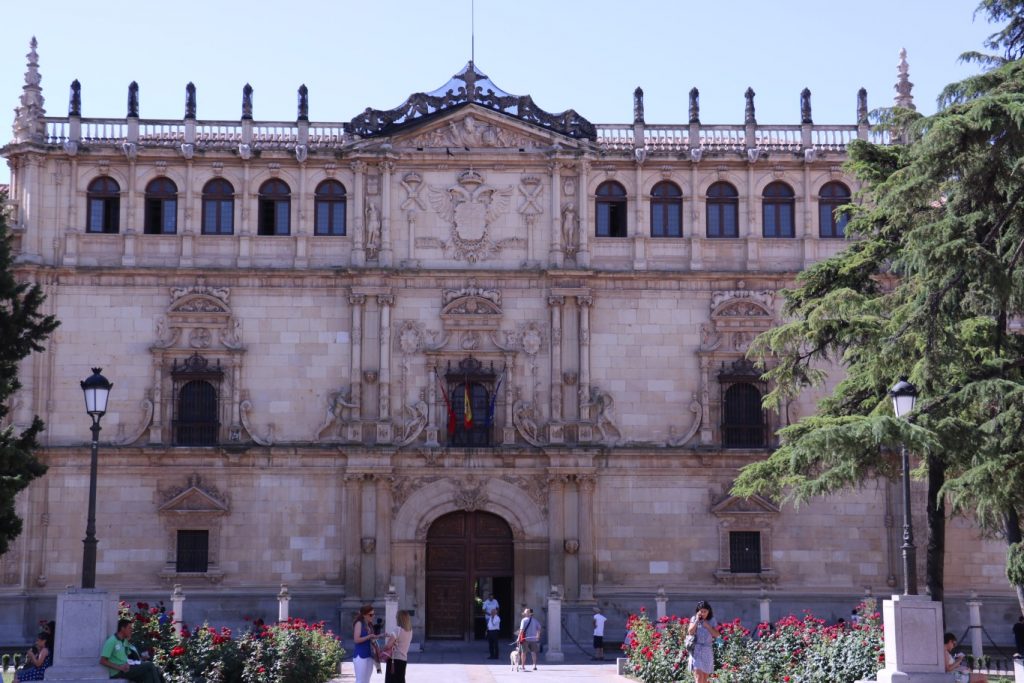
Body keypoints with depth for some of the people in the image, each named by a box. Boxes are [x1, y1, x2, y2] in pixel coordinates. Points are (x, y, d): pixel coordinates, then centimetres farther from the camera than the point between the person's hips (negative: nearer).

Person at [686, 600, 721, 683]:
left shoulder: (712, 621, 8)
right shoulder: (694, 619, 4)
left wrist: (707, 626, -9)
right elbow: (690, 632, -8)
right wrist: (697, 620, -11)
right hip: (696, 650, -3)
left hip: (707, 651, 3)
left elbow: (717, 635, 0)